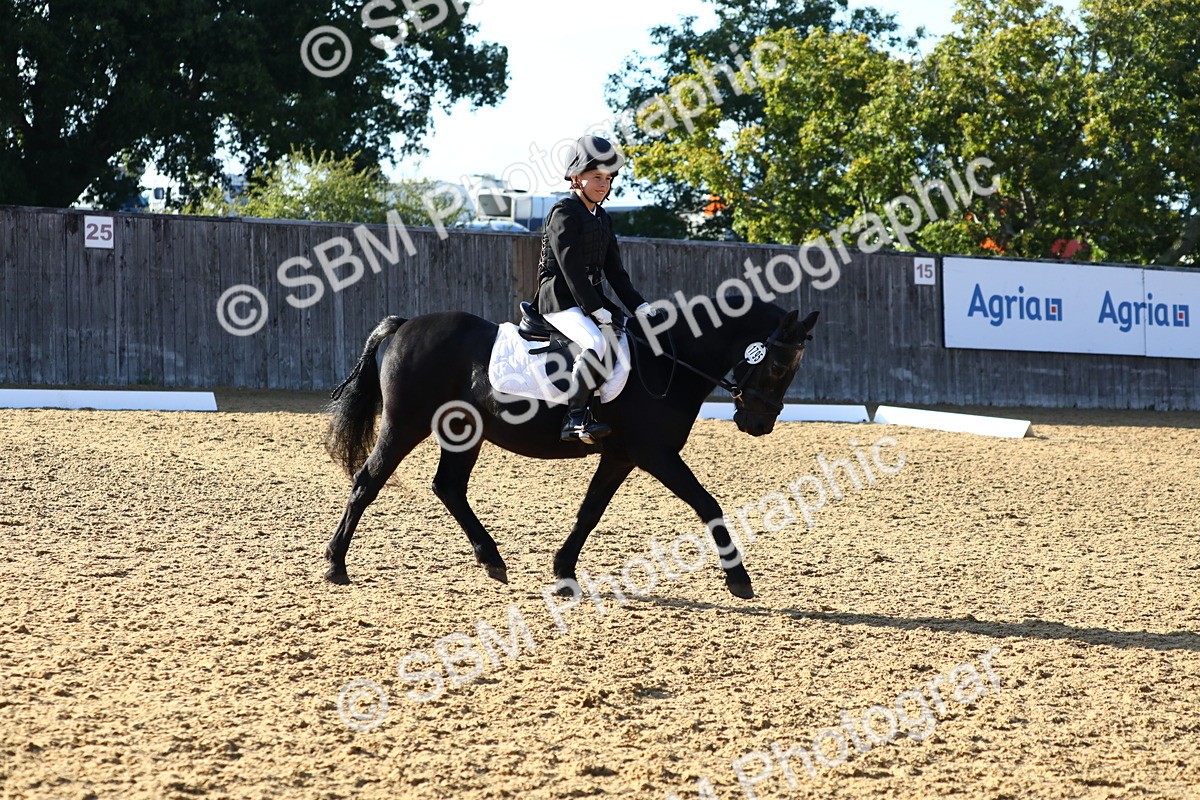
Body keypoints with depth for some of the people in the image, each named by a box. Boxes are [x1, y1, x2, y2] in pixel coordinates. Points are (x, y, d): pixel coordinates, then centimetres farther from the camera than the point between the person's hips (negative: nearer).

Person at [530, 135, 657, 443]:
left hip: (593, 298, 9)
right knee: (597, 342, -33)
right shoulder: (564, 214, -9)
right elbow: (571, 268, -18)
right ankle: (575, 418, -33)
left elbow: (614, 270, 17)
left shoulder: (602, 219, 17)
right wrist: (597, 311, -22)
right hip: (560, 299, -9)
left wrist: (639, 305, 5)